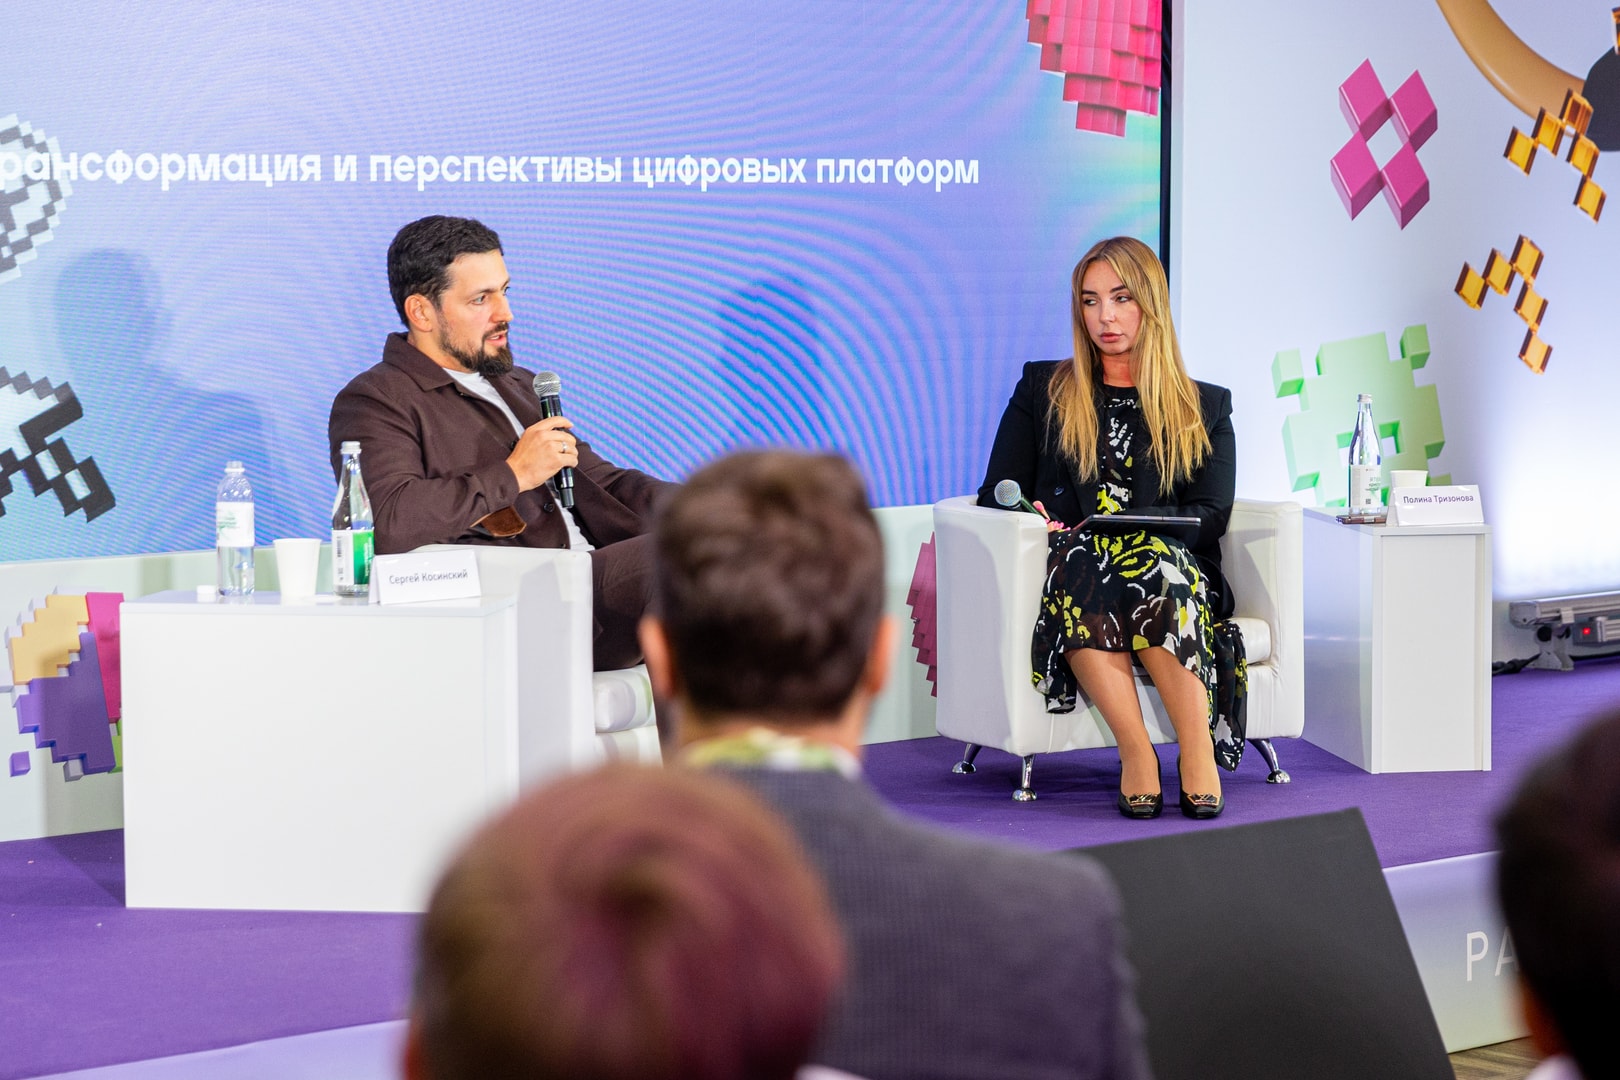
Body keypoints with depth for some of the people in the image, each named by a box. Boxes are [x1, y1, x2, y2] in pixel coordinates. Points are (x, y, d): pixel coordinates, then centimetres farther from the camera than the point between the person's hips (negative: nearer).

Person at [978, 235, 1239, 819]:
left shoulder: (1205, 408, 19)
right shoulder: (1042, 389, 21)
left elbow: (1210, 517, 6)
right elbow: (996, 493, 17)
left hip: (1170, 566, 0)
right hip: (1068, 574, 0)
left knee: (1152, 563, -38)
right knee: (1078, 564, -37)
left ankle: (1197, 751, -41)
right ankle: (1136, 755, -42)